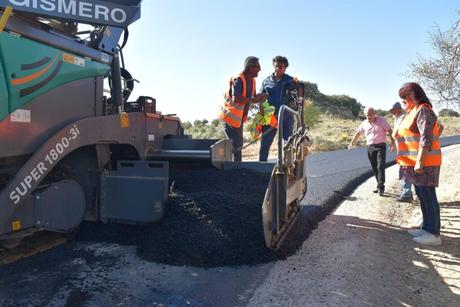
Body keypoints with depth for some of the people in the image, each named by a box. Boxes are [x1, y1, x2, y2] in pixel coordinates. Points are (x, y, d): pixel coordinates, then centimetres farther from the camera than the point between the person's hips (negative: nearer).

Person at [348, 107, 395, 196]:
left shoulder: (381, 120, -4)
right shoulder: (364, 123, 7)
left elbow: (389, 130, -6)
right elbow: (357, 133, 18)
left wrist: (392, 142, -15)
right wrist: (351, 143, 19)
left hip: (381, 146, -4)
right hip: (370, 148, 4)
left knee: (380, 167, -12)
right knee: (374, 168, 6)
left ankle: (381, 186, -9)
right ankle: (380, 186, 15)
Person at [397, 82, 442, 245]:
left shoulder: (423, 110, -12)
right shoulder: (413, 112, 16)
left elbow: (426, 138, -20)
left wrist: (420, 162, -24)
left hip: (424, 163, -10)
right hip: (415, 162, 10)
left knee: (428, 197, -4)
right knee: (421, 196, 14)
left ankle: (434, 234, 4)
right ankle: (427, 227, 24)